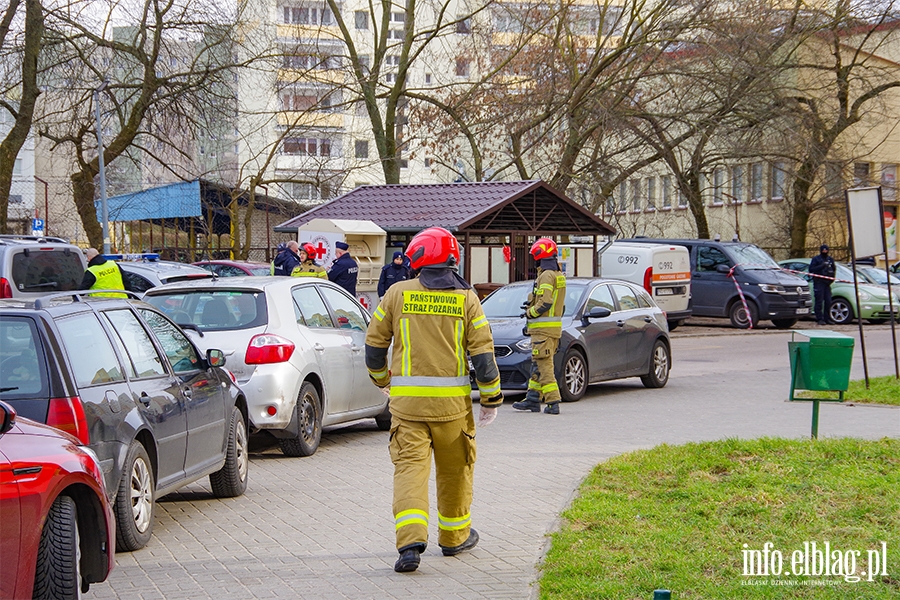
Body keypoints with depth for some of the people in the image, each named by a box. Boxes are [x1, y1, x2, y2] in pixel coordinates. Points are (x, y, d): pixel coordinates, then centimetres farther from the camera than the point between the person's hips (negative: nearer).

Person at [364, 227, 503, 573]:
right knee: (455, 468, 16)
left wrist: (381, 379, 25)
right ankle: (454, 536, 30)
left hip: (407, 399, 0)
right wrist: (491, 399, 6)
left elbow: (374, 342, 7)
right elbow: (483, 352, -3)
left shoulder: (398, 294, 1)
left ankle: (410, 540, -20)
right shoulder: (465, 298, 0)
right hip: (452, 401, 1)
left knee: (410, 466, -2)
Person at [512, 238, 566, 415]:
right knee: (537, 365, 15)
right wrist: (531, 305, 16)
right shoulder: (558, 275, 16)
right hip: (554, 326, 10)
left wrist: (530, 312, -6)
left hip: (543, 328, -10)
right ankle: (532, 399, 19)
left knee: (543, 366, -8)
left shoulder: (546, 275, -15)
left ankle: (553, 403, -10)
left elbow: (545, 303, -23)